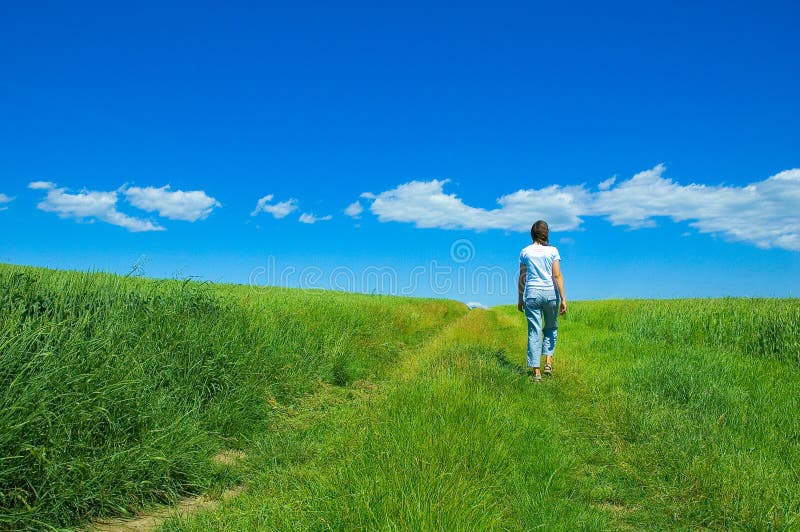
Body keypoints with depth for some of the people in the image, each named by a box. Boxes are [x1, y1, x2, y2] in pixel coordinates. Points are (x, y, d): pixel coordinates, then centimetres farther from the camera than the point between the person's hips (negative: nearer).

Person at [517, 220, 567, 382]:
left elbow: (522, 278, 5)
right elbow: (557, 276, -5)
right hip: (550, 293, 0)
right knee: (551, 328, 20)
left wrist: (520, 299, 13)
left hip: (532, 294, 1)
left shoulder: (525, 252, 3)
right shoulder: (552, 251, -1)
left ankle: (536, 371, 3)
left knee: (534, 331, 4)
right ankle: (548, 361, 10)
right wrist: (563, 298, -3)